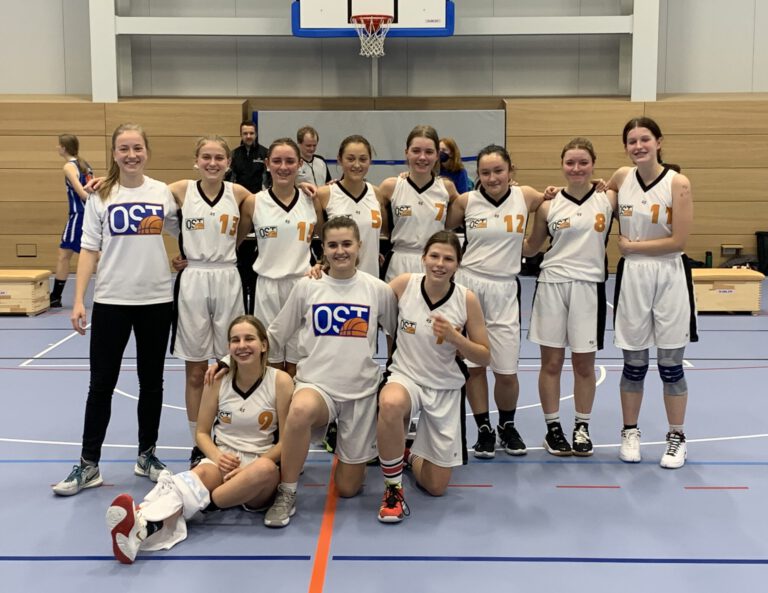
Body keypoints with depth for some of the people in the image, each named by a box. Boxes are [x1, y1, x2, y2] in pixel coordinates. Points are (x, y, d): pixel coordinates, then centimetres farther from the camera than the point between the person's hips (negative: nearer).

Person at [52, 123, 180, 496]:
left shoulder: (163, 192, 2)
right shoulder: (101, 196, -2)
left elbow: (185, 233, 15)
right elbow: (89, 250, -2)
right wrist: (78, 301, -7)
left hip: (157, 300, 2)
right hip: (111, 301, -1)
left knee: (151, 382, 11)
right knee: (101, 383, 4)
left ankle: (147, 455, 26)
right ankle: (89, 464, 15)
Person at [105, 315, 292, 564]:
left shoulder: (280, 381, -6)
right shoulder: (219, 379, 1)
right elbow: (202, 433, 9)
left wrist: (252, 465, -18)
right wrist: (218, 457, -13)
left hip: (262, 465, -1)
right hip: (222, 461, 2)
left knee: (265, 469, -38)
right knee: (199, 474, -34)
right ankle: (141, 527, -65)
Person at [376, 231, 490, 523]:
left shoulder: (467, 300, -12)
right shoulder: (404, 284, -12)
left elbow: (484, 357, -5)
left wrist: (454, 337, -25)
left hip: (446, 388, 1)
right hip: (405, 376, -1)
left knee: (436, 486, 4)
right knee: (390, 405, -41)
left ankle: (411, 454, 41)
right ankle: (393, 489, -18)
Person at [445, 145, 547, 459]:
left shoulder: (526, 196, 0)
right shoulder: (466, 201, 0)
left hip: (504, 289, 0)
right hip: (469, 284, 0)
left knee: (507, 371, 1)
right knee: (474, 364, 5)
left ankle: (507, 426, 27)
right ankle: (484, 429, 23)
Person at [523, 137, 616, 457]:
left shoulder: (608, 199, 2)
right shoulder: (549, 206, 3)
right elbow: (530, 247, 11)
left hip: (589, 286, 0)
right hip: (552, 284, 0)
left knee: (584, 364, 8)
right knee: (551, 362, 6)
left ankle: (582, 428, 22)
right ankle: (553, 428, 18)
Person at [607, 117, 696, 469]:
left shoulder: (677, 183, -9)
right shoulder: (621, 178, 2)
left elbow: (679, 240, -14)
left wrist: (632, 245, -10)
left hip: (669, 277, -3)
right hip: (631, 276, 3)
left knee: (670, 365, 5)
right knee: (633, 364, 9)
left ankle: (677, 438, 20)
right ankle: (630, 433, 25)